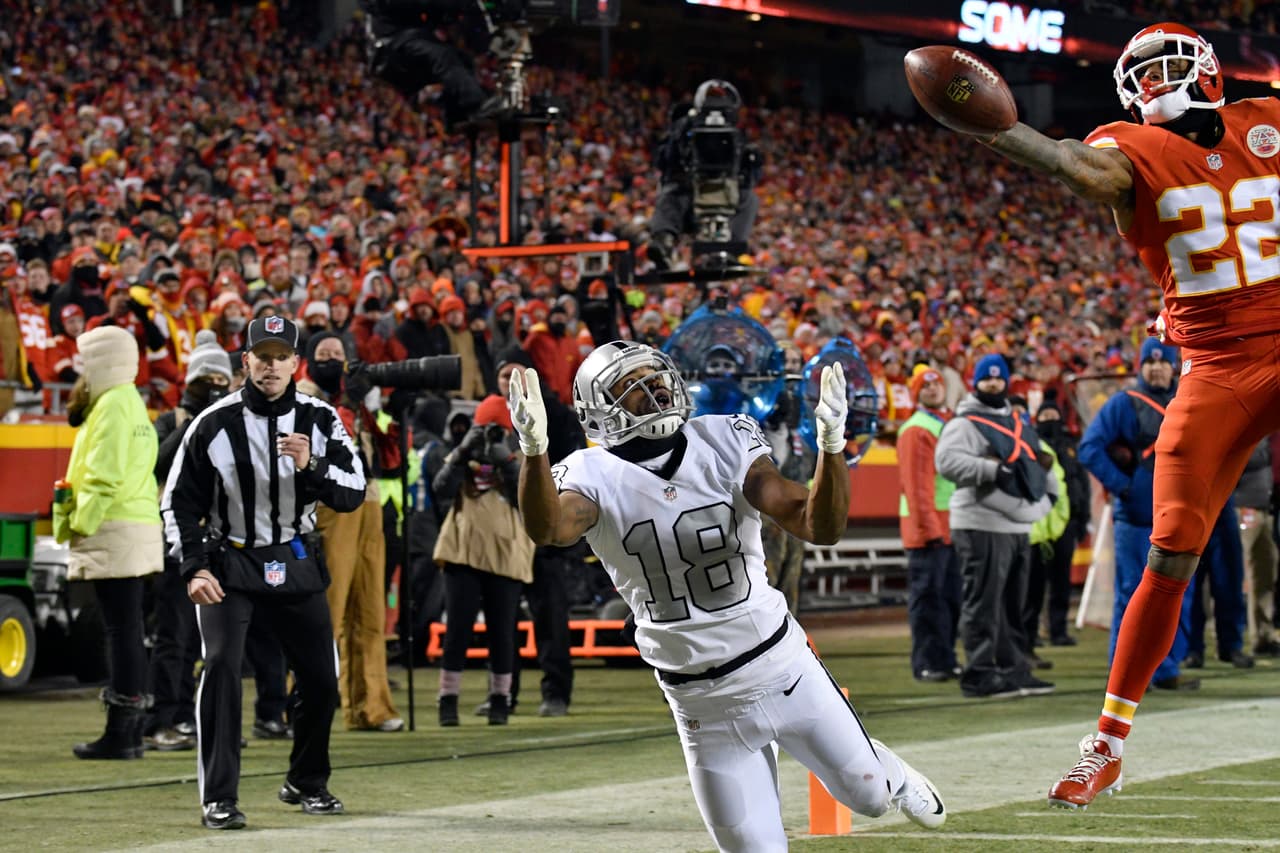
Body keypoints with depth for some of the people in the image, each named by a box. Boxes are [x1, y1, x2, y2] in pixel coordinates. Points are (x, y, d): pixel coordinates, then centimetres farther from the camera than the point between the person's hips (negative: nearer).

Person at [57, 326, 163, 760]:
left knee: (121, 630, -9)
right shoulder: (132, 402, 20)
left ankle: (120, 734, -9)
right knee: (127, 630, 11)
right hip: (139, 525, 10)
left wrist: (81, 524, -13)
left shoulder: (112, 406, -12)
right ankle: (131, 731, 14)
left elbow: (105, 475, -19)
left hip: (114, 529, -10)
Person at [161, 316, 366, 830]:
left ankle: (306, 783, 30)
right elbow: (179, 502, -3)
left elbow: (353, 494, -6)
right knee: (221, 665, -21)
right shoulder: (214, 425, -9)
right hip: (228, 561, -3)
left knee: (321, 676, 6)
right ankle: (218, 799, -16)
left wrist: (312, 465, -24)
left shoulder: (320, 420, -2)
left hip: (295, 563, 3)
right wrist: (194, 570, -13)